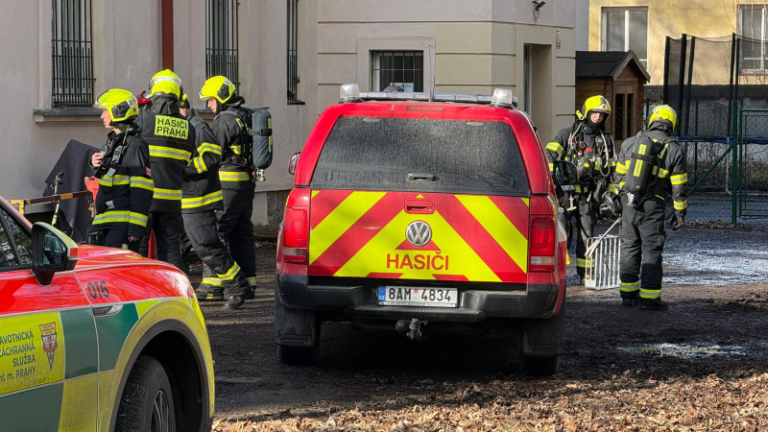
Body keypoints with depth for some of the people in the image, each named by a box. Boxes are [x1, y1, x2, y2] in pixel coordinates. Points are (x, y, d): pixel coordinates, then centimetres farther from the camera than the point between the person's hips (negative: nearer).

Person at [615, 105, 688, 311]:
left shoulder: (631, 143, 5)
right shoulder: (674, 151, -4)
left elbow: (619, 175, 10)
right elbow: (679, 187, -4)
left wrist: (618, 199, 21)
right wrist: (680, 213, 4)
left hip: (628, 203, 4)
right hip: (652, 207, -4)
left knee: (629, 248, 13)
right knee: (651, 251, 1)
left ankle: (628, 293, 17)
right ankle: (649, 297, -1)